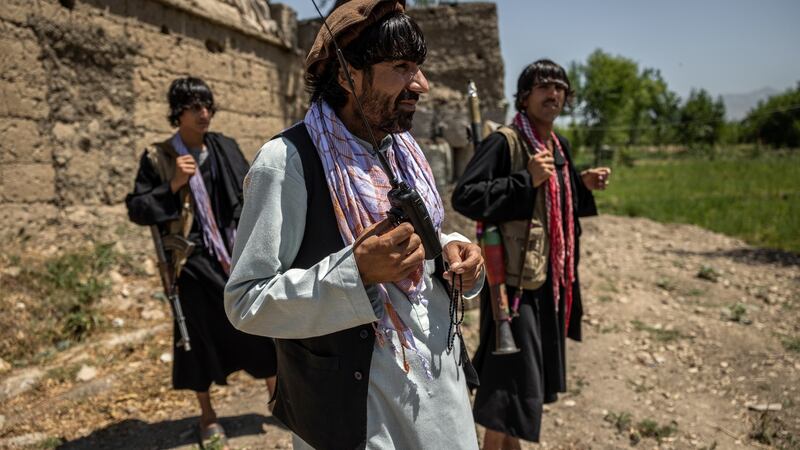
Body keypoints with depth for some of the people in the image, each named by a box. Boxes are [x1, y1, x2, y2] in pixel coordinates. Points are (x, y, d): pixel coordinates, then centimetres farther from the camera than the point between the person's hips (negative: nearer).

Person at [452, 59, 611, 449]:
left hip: (550, 276, 9)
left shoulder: (560, 146, 12)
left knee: (531, 368, 19)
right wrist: (525, 180, -26)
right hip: (514, 277, -9)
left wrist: (583, 185, 5)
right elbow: (463, 197, -24)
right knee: (510, 374, -4)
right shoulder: (503, 142, -14)